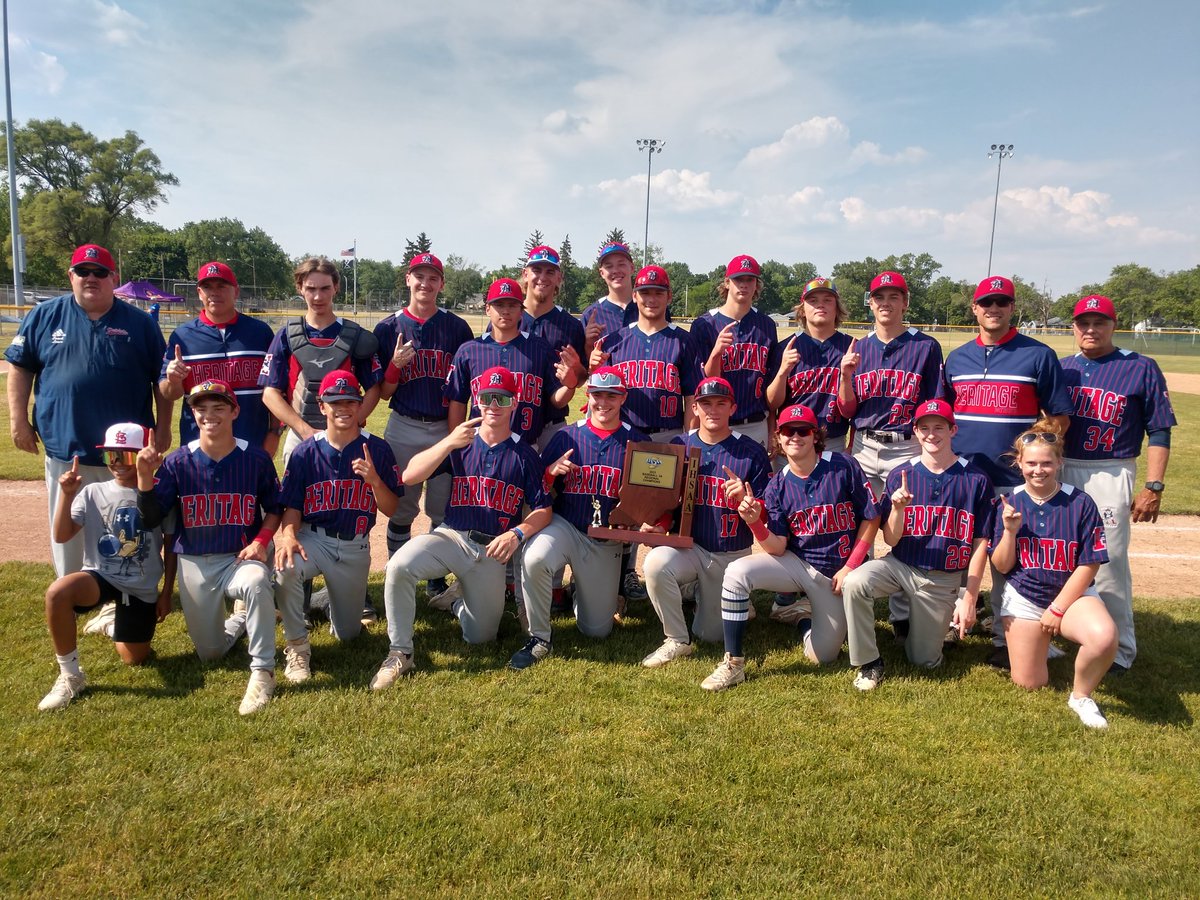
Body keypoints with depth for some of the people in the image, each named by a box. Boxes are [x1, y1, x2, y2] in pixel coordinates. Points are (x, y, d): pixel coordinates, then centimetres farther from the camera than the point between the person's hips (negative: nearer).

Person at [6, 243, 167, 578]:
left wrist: (163, 426, -1)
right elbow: (20, 368, 8)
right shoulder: (44, 316, 5)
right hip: (63, 448, 1)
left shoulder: (139, 322, 2)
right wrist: (18, 420, 2)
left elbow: (161, 379, 4)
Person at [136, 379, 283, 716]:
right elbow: (150, 519, -6)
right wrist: (144, 476, -21)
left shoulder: (256, 458, -7)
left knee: (256, 582, -39)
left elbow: (274, 510, 5)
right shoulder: (177, 462, -5)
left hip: (242, 558, -2)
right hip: (195, 564, 2)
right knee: (209, 652, 8)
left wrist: (261, 541, -13)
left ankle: (262, 671, -24)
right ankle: (240, 616, 42)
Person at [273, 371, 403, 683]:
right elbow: (292, 506, -4)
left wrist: (374, 480, -24)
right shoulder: (305, 451, -4)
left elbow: (391, 509, -5)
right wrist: (288, 535, -25)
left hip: (355, 547, 1)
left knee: (348, 633, 7)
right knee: (286, 568, -37)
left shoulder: (377, 449, -4)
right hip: (312, 538, -1)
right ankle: (296, 646, -12)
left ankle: (332, 600, 44)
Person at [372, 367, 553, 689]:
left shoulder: (524, 454, 2)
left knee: (480, 637, 1)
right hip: (450, 537, 0)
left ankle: (463, 607, 37)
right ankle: (400, 653, -14)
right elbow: (409, 477, -9)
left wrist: (518, 533, -20)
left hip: (491, 550, 0)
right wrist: (448, 443, -22)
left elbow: (543, 509, -1)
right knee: (399, 566, -32)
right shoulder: (459, 443, 3)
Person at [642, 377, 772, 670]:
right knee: (655, 563, -33)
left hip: (732, 555, -1)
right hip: (687, 545, 1)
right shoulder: (678, 445, 0)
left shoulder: (752, 452, -7)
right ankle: (676, 640, -9)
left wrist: (744, 498, -28)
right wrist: (655, 522, -15)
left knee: (711, 634, 8)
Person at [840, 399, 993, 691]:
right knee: (854, 583, -31)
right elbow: (890, 540, -4)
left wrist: (969, 599, -7)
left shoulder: (975, 480, -7)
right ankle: (869, 663, -11)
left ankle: (946, 618, 35)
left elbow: (980, 544, -4)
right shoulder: (900, 475, -4)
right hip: (900, 566, 1)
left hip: (943, 580, -1)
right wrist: (897, 508, -25)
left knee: (924, 661, 3)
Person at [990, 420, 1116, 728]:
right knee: (1029, 685, 1)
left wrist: (1057, 610, -11)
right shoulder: (1009, 504, -4)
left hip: (1072, 593, -2)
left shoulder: (1080, 503, -11)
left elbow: (1088, 565, -8)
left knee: (1104, 636, -35)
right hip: (1022, 598, 2)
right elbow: (1002, 566, -3)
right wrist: (1010, 531, -20)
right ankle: (1042, 639, 35)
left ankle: (1081, 696, -5)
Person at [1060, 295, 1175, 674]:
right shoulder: (1062, 368, 9)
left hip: (1110, 475, -4)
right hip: (1061, 470, 5)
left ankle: (1120, 649, 9)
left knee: (1110, 562, -4)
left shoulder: (1141, 368, -3)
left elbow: (1159, 432, -4)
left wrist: (1153, 487, -11)